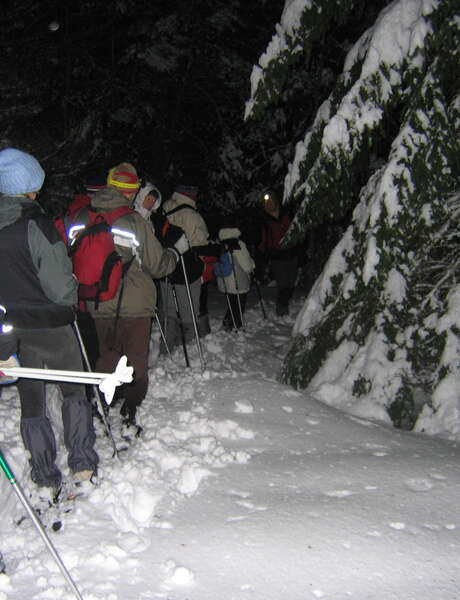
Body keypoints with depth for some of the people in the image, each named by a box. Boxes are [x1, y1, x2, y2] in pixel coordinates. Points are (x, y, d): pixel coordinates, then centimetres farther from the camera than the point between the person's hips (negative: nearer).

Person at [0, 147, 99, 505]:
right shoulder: (35, 225, -20)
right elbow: (62, 288, -20)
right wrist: (72, 291, 1)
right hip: (51, 325, -5)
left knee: (31, 401, 15)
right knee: (74, 389, 16)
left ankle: (45, 483, 20)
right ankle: (83, 467, 19)